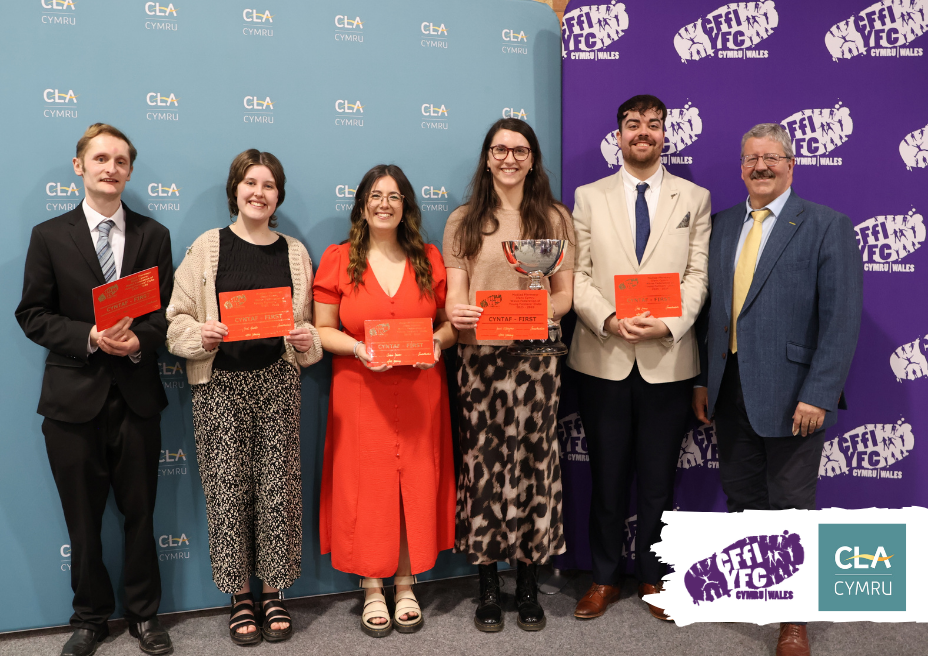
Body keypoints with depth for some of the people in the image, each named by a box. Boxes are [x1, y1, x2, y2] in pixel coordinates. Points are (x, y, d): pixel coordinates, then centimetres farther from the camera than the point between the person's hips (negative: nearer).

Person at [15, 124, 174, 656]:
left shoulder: (153, 235, 6)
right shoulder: (50, 235, 3)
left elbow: (168, 310, 4)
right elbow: (32, 314, 0)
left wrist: (139, 339, -16)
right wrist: (90, 337, -16)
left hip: (137, 394, 1)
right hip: (75, 396, 0)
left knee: (140, 513, 10)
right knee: (83, 518, 11)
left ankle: (144, 613, 28)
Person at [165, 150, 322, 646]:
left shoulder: (294, 252, 10)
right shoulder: (207, 247, 3)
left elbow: (310, 324, 14)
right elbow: (177, 317, 3)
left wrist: (309, 339, -7)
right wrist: (201, 334, -16)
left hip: (278, 382, 2)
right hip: (221, 382, -1)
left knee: (277, 486, 3)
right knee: (228, 488, 2)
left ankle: (273, 593, 19)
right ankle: (240, 598, 18)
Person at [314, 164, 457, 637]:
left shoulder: (429, 259, 7)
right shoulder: (337, 259, 1)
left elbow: (450, 322, 10)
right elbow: (322, 330, -1)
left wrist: (439, 341, -11)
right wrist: (358, 349, -18)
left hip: (419, 397, 2)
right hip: (361, 396, -2)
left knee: (416, 488, 7)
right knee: (366, 490, 4)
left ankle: (405, 586, 24)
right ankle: (372, 591, 21)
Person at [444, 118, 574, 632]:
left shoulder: (555, 218, 12)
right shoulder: (463, 221, 12)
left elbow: (565, 295, 8)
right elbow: (454, 296, 6)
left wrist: (537, 310, -14)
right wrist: (458, 312, -17)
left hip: (536, 357, 0)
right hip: (480, 357, 0)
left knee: (534, 460, 0)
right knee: (483, 462, -1)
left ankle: (529, 585, 16)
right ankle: (488, 587, 14)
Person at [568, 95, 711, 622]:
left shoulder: (695, 198, 8)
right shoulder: (589, 197, 8)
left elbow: (698, 275, 0)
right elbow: (576, 275, 1)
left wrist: (667, 325, -16)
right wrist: (609, 320, -15)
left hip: (667, 360, 0)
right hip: (603, 358, 0)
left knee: (658, 477, 9)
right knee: (608, 475, 9)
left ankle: (654, 577, 27)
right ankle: (605, 577, 25)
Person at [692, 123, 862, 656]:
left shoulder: (828, 226, -5)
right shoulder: (724, 225, 11)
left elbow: (842, 319, -11)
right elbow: (711, 307, 10)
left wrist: (818, 395, -17)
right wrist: (703, 379, 6)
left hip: (791, 393, -4)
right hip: (729, 390, 5)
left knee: (791, 507, 6)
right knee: (742, 497, 17)